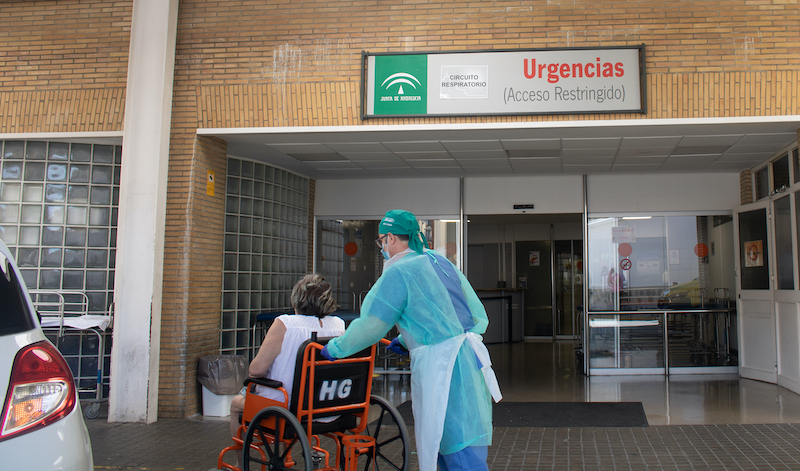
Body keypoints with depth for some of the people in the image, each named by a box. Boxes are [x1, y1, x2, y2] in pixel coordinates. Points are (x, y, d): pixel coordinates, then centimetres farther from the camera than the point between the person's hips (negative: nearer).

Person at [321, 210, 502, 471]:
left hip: (439, 364, -8)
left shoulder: (399, 273, -8)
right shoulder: (440, 262, 16)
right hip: (469, 358, 8)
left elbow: (370, 325, -8)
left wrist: (335, 348, 10)